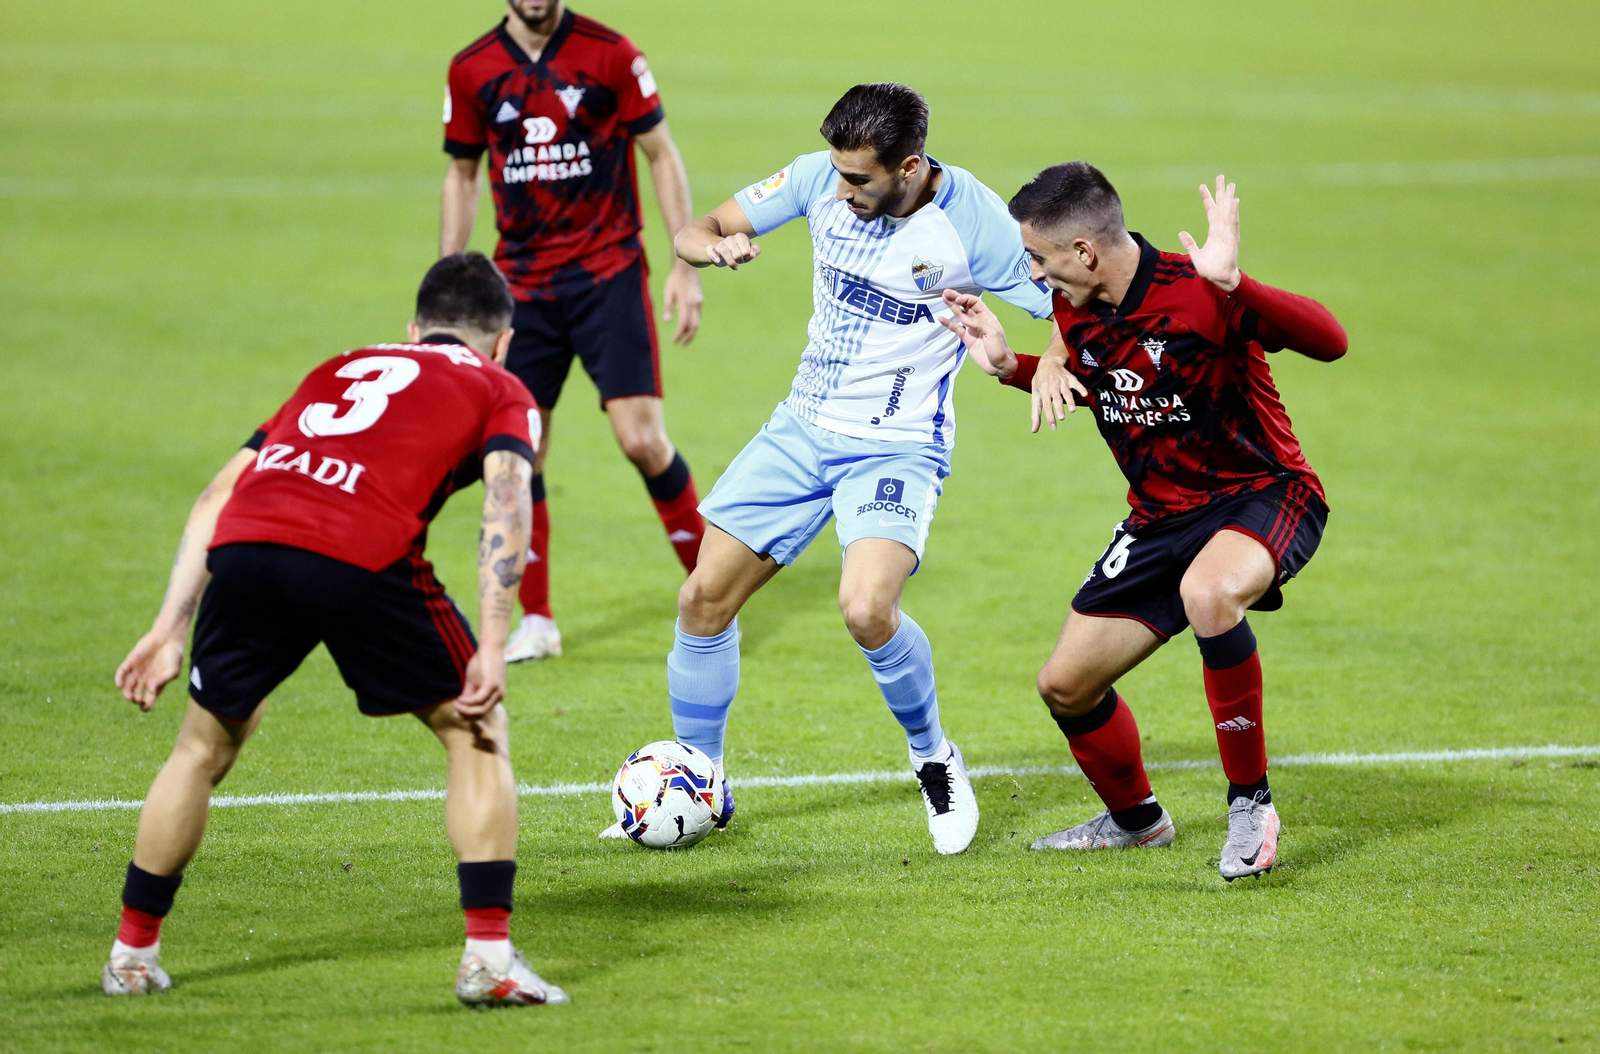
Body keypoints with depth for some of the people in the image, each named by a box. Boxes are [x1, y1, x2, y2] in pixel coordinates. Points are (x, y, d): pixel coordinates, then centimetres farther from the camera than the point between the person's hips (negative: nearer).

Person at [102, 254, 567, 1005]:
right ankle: (490, 957, 9)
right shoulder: (499, 390, 25)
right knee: (474, 735, 17)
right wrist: (493, 646, -3)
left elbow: (218, 496, 30)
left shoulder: (339, 369, 37)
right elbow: (506, 498, 3)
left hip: (243, 547, 4)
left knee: (204, 745, 26)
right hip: (361, 557, -4)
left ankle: (132, 955, 33)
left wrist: (170, 630, 30)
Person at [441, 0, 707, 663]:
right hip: (521, 281, 3)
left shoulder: (610, 55, -5)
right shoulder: (471, 71, 2)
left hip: (608, 274, -3)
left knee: (642, 438, -11)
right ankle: (536, 621, 13)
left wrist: (685, 266, -5)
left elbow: (661, 155, 0)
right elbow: (461, 177, 13)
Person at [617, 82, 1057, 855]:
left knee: (866, 608, -28)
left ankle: (934, 759, 0)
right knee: (704, 597, 1)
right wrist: (715, 246, -22)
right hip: (804, 428, 5)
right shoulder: (823, 178, -6)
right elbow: (694, 232, 2)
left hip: (898, 446, -5)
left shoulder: (972, 221, -18)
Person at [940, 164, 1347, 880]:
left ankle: (1249, 802, -24)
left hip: (1264, 495, -8)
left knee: (1208, 593, -41)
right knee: (1066, 685, 6)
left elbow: (1329, 342, -34)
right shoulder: (1076, 309, -1)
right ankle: (1134, 819, 36)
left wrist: (1233, 285, -46)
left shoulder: (1194, 296, -25)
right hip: (1161, 516, 8)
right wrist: (1011, 366, 7)